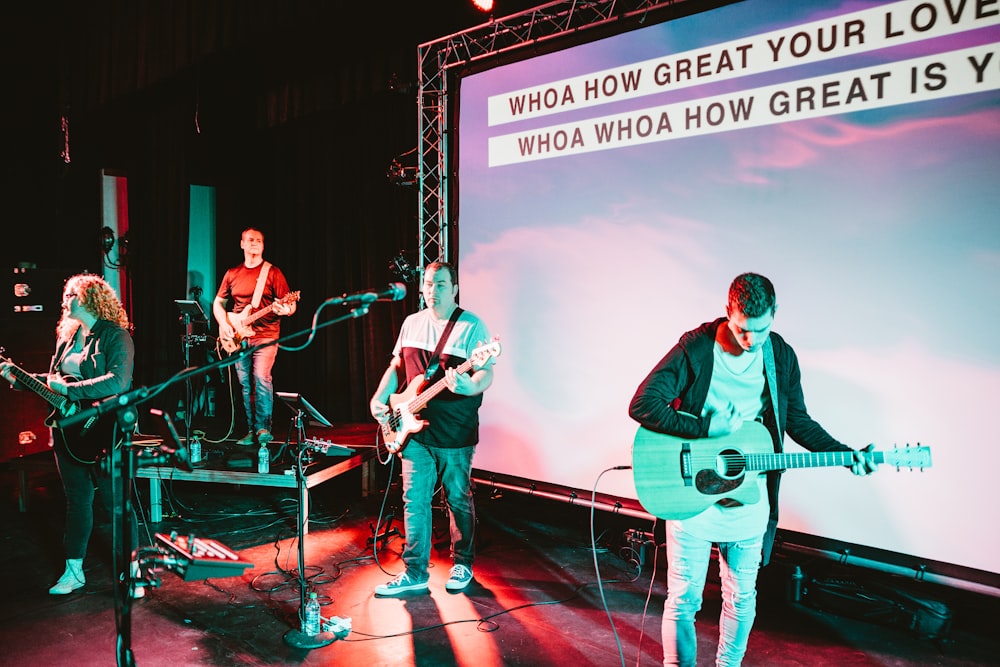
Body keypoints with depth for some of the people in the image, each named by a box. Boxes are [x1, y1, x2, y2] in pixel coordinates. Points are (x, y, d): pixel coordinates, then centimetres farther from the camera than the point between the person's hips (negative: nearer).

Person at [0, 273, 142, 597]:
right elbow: (55, 379, 20)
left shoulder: (115, 336, -13)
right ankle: (73, 571, 28)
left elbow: (118, 381, -26)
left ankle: (133, 571, 14)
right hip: (68, 430, 7)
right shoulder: (67, 335, 12)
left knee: (116, 504, 1)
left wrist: (68, 389, -24)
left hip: (103, 434, -7)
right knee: (77, 502, 17)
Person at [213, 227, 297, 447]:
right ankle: (252, 430, 12)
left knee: (262, 378, -18)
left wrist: (285, 309, -25)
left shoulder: (272, 272, 1)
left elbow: (290, 305, -2)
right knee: (246, 384, 5)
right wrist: (224, 324, 2)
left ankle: (264, 428, -12)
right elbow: (218, 303, 19)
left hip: (266, 335, -4)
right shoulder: (232, 274, 13)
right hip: (238, 338, 4)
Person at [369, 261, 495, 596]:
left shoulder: (472, 326, -8)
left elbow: (487, 373, -14)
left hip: (455, 433, -5)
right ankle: (415, 572, 17)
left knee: (459, 499, 9)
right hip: (415, 430, 5)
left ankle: (462, 564, 28)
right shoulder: (412, 323, 10)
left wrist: (470, 386, -36)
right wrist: (379, 398, 5)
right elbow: (397, 366, 18)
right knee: (414, 500, 7)